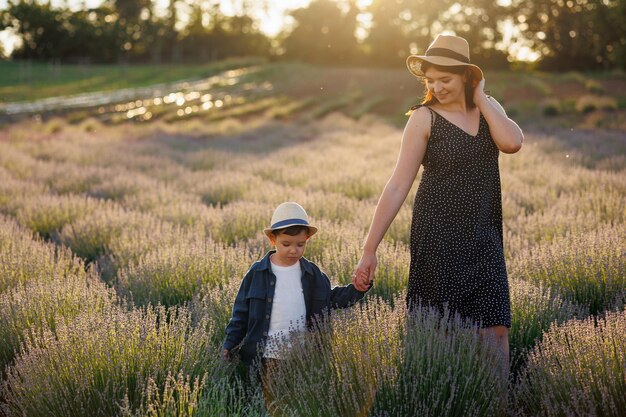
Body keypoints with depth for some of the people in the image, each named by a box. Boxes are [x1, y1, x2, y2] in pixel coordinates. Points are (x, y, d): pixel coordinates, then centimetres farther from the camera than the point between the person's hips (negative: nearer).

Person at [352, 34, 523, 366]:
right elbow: (397, 187, -7)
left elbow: (512, 143, -14)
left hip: (483, 236, 4)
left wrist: (481, 98, -4)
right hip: (437, 235, -4)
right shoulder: (424, 118, -5)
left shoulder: (488, 108, 8)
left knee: (496, 328, -1)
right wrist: (369, 249, -10)